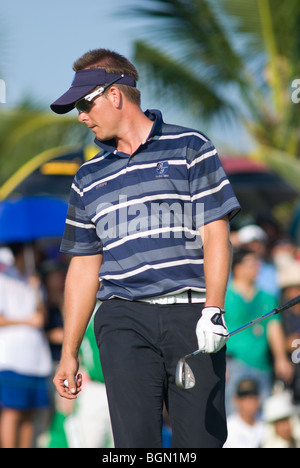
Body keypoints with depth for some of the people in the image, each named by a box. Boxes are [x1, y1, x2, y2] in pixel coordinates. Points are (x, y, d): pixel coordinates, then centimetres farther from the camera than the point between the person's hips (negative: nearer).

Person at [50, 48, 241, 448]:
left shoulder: (189, 149, 8)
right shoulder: (90, 177, 20)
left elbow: (215, 233, 1)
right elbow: (84, 267, 22)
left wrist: (214, 311, -11)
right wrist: (69, 352, 18)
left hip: (191, 319, -3)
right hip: (124, 321, 3)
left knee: (202, 439, -6)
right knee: (135, 440, -11)